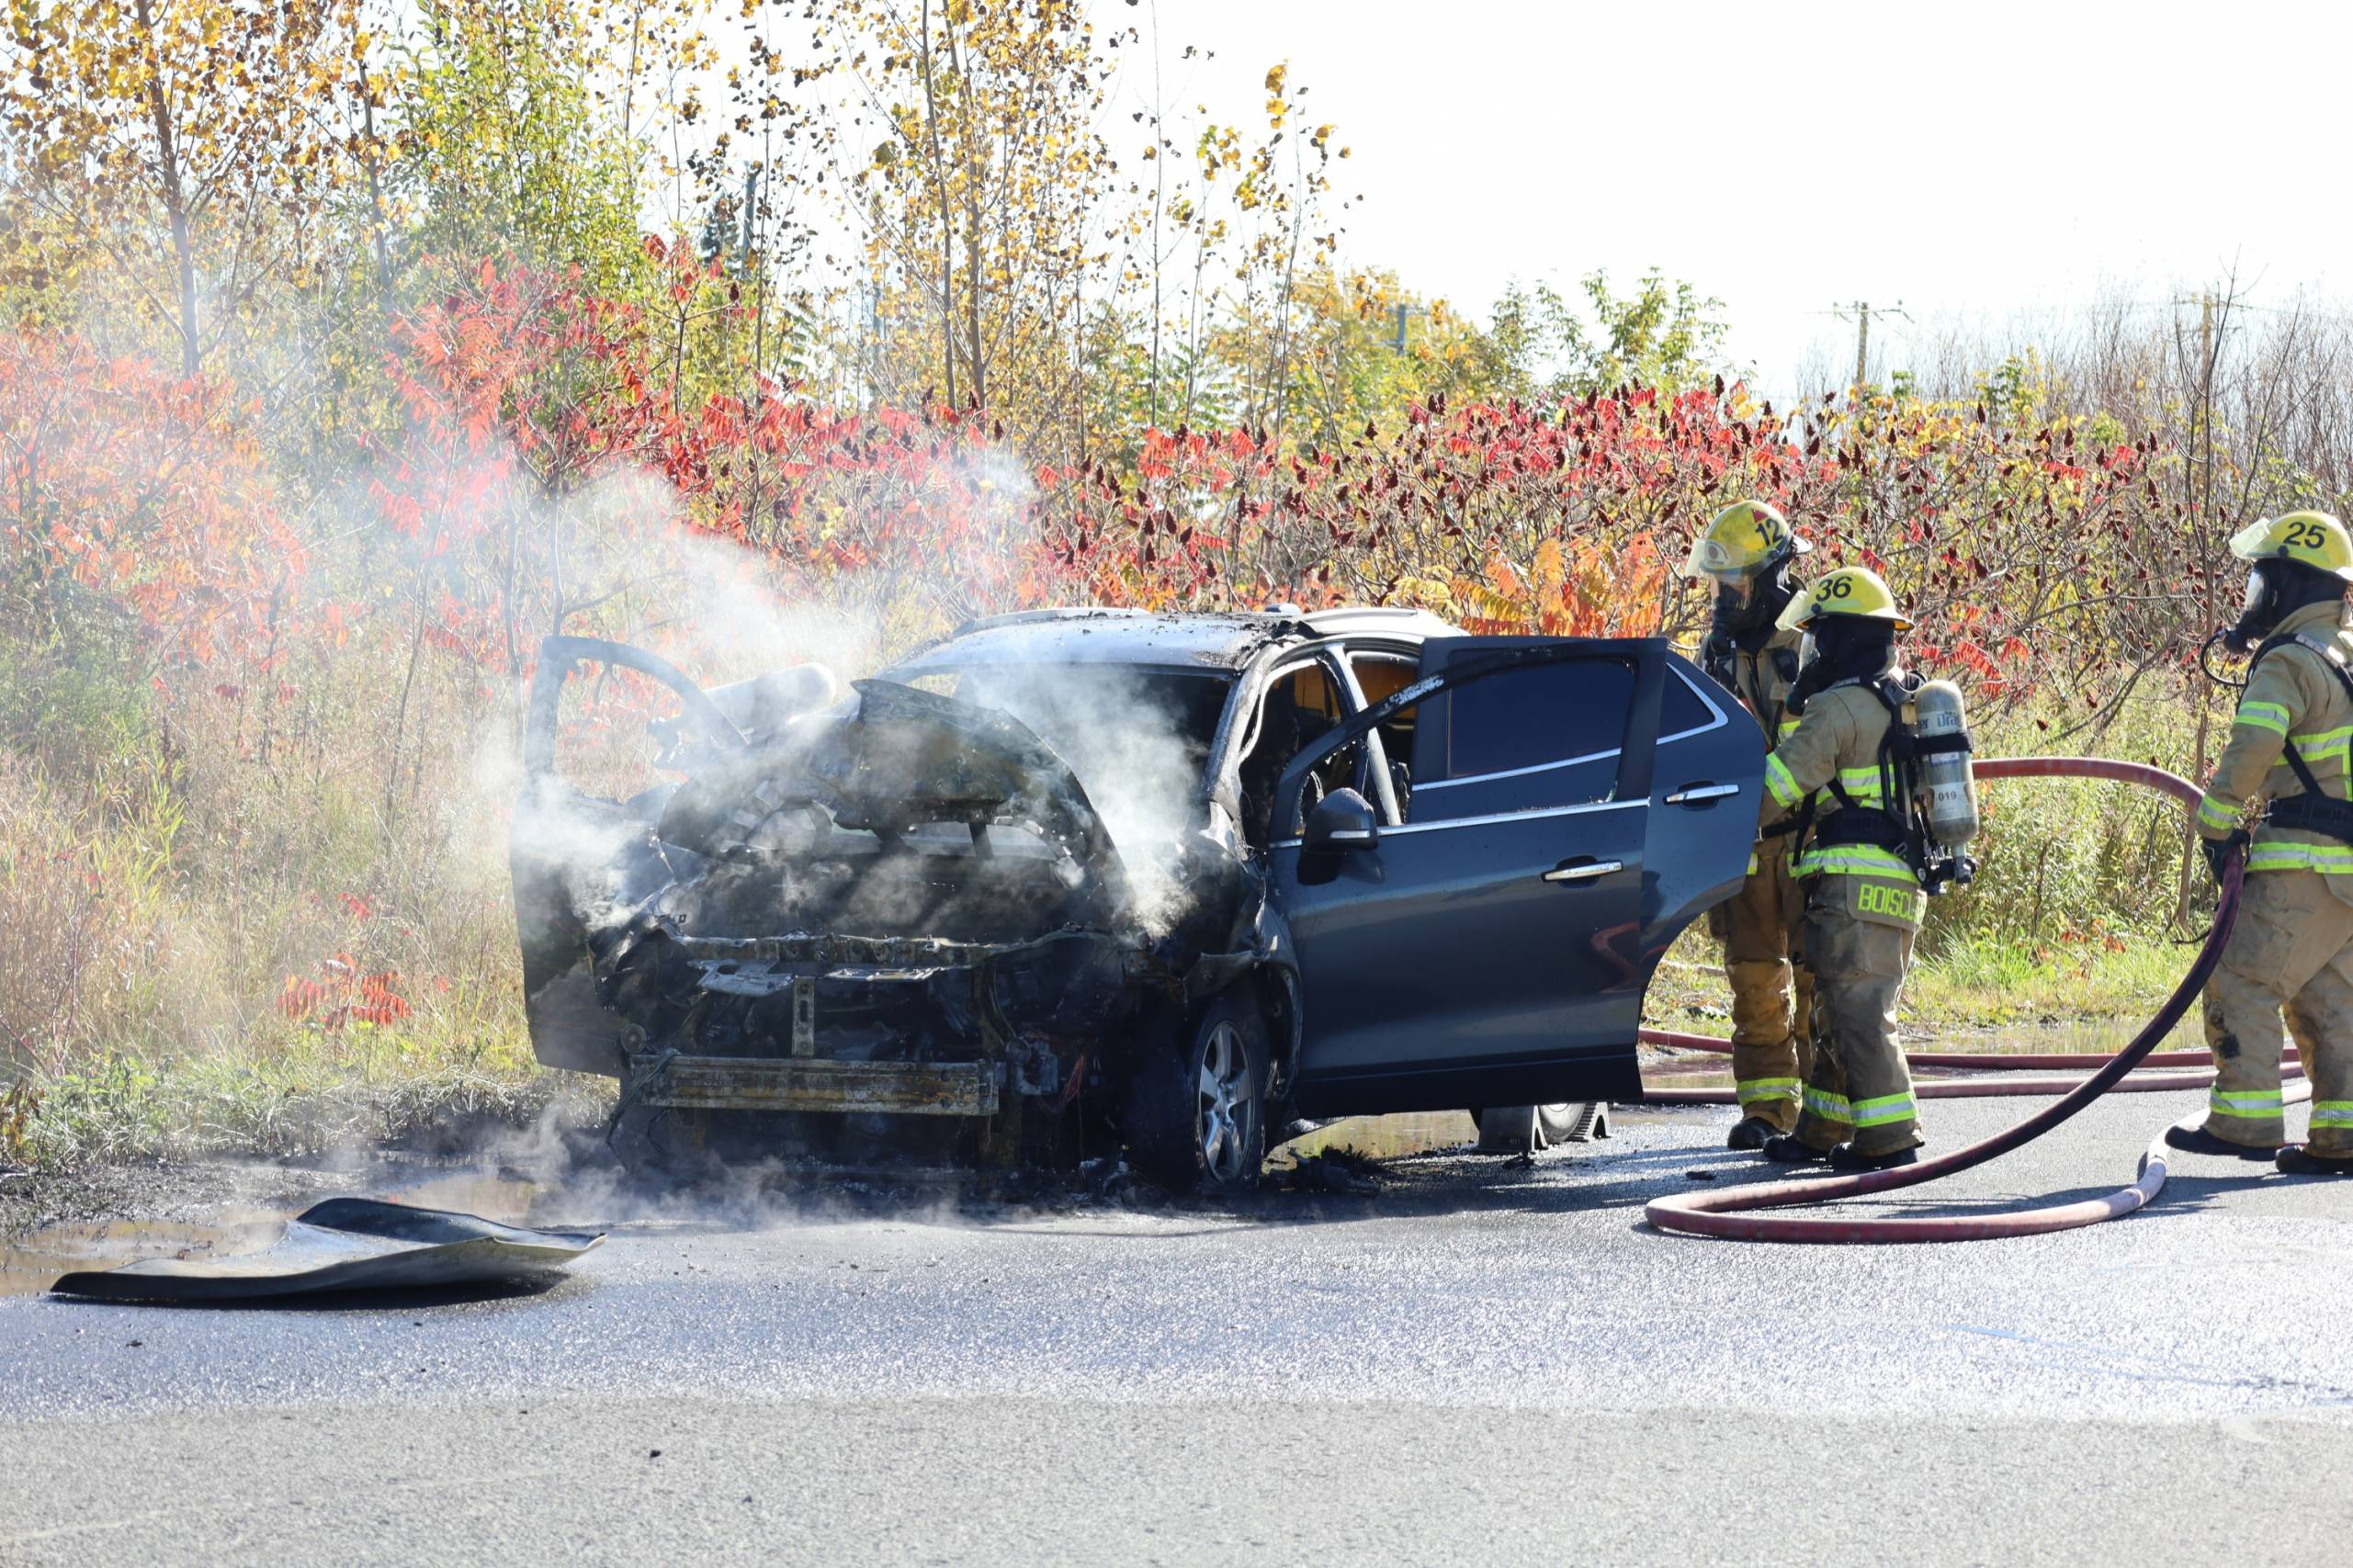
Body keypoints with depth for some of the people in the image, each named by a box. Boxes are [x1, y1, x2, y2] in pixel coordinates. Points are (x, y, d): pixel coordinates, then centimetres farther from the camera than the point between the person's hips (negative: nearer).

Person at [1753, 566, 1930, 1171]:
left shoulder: (1841, 706, -11)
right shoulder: (1905, 702, 18)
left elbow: (1776, 784, -10)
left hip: (1855, 886, -9)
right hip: (1900, 888, 9)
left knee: (1858, 1014, -8)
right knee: (1839, 1013, 16)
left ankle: (1889, 1140, -10)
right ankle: (1821, 1132, 23)